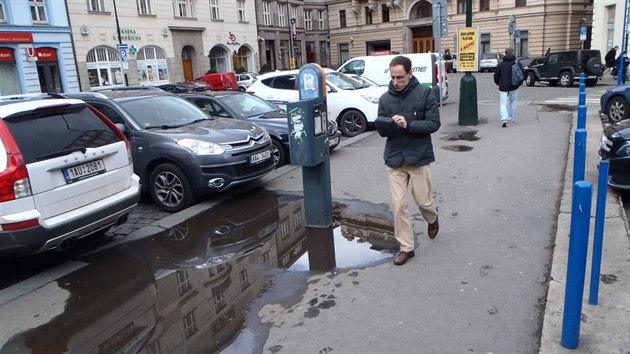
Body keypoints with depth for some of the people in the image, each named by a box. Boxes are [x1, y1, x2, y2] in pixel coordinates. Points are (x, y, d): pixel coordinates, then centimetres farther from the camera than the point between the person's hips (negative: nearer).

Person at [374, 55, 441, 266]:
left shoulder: (425, 93, -6)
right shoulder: (385, 98, 4)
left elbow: (434, 123, -10)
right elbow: (382, 130, 5)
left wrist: (408, 125, -22)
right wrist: (386, 125, -19)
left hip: (419, 156, -3)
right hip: (394, 158, 3)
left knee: (423, 200, 9)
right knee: (398, 205, 2)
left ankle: (432, 219, 45)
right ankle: (406, 247, 16)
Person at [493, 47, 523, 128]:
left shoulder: (501, 64, -2)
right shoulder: (517, 63, 0)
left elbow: (496, 75, 2)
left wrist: (497, 83, 21)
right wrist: (519, 83, 16)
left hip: (503, 87, -1)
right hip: (514, 87, 1)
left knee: (503, 104, -1)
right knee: (513, 102, 19)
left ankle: (504, 119, -22)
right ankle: (511, 119, 24)